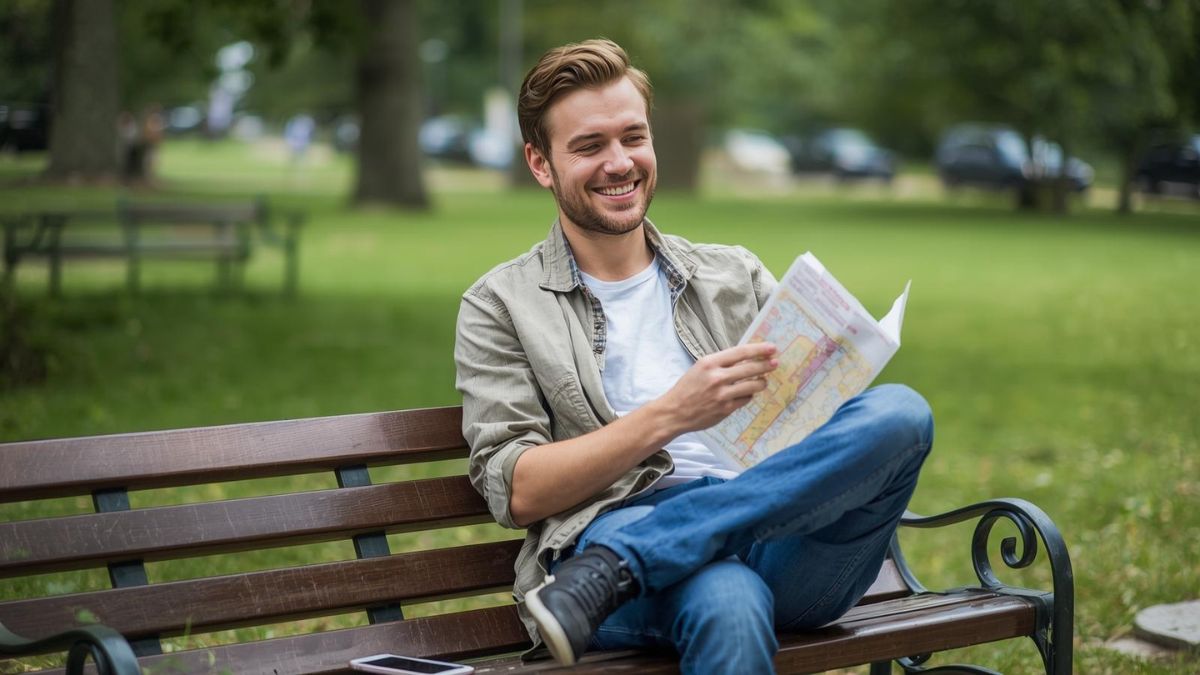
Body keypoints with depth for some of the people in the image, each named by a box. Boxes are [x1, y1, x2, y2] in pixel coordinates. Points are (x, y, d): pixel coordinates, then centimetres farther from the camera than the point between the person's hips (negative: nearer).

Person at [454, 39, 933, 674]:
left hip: (786, 539, 7)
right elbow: (515, 491, 2)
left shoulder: (737, 275, 25)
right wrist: (669, 416, -10)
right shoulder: (501, 306, 14)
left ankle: (610, 572, -28)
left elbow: (816, 412, 20)